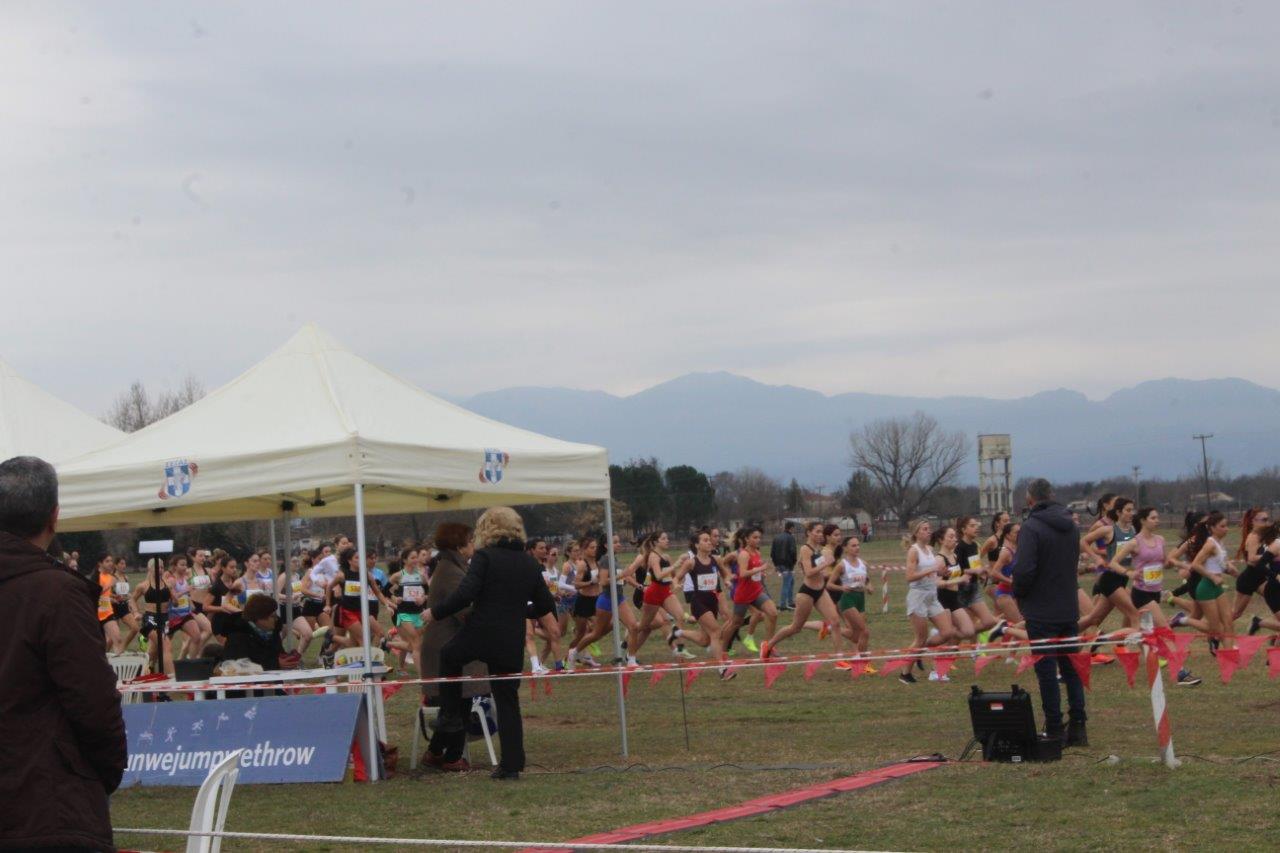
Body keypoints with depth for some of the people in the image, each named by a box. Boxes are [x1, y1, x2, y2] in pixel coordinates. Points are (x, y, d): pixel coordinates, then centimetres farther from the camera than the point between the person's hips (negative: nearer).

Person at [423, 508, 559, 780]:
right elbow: (546, 605, 16)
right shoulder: (530, 564, 10)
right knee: (508, 701, 10)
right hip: (512, 643, 4)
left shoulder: (485, 557, -7)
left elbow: (465, 595, -17)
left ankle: (451, 717, 24)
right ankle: (512, 765, 6)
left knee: (448, 656, 27)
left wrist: (435, 613, -6)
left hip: (480, 635, -4)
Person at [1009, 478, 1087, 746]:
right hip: (1069, 609, 6)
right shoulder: (1071, 527, 8)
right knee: (1072, 669, 14)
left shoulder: (1032, 528, -16)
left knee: (1047, 673, 0)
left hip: (1042, 612, -6)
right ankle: (1077, 727, 13)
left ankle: (1055, 731, 2)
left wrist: (1018, 593, -4)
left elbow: (1024, 570, -24)